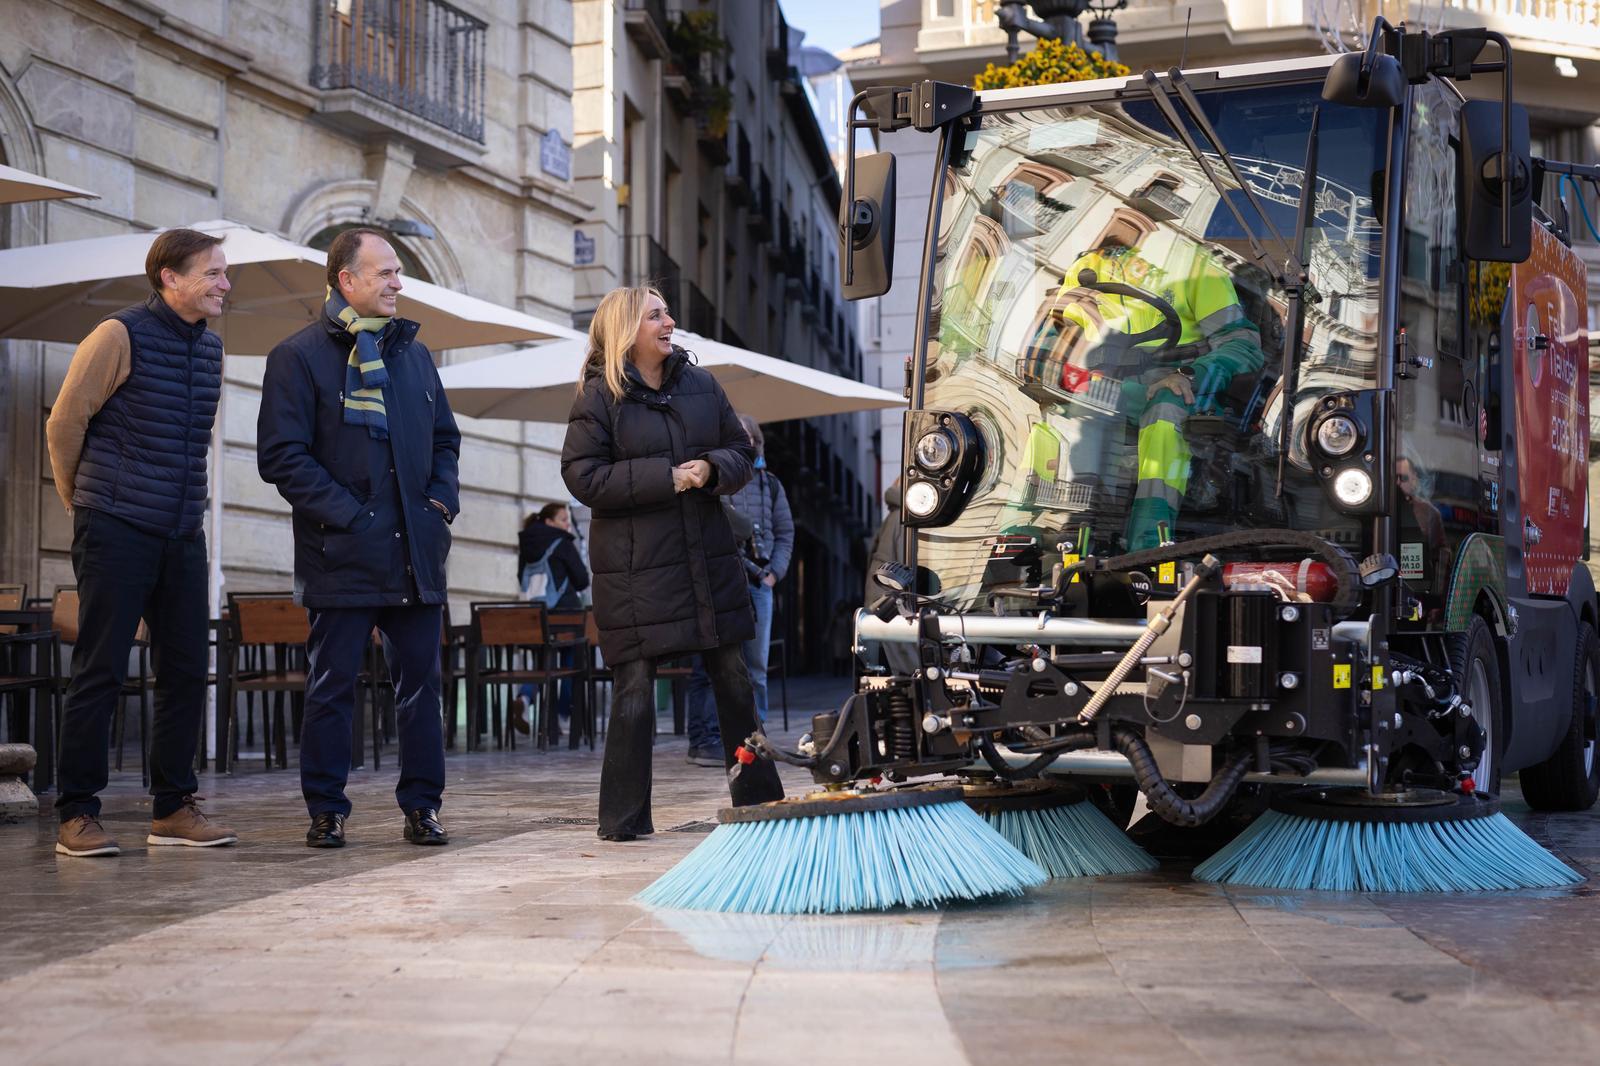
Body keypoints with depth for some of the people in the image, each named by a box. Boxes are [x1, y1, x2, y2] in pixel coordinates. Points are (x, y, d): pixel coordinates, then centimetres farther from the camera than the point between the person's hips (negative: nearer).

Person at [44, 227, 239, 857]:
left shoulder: (210, 349, 13)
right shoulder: (120, 337, -7)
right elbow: (64, 424, -2)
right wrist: (82, 503, 8)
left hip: (182, 534, 7)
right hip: (116, 532, -6)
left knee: (187, 669, 5)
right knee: (100, 670, -4)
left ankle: (173, 808, 14)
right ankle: (77, 815, 3)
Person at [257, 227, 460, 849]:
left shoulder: (413, 353, 16)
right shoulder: (299, 357, -2)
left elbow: (444, 438, 24)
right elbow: (282, 456, -8)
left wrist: (442, 502, 7)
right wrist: (347, 515, -14)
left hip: (415, 553, 5)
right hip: (343, 555, -5)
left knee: (421, 682, 6)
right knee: (332, 687, 2)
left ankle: (422, 805, 14)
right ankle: (327, 811, 11)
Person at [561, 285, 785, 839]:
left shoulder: (701, 384, 10)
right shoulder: (598, 396, -4)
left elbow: (742, 450, 15)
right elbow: (583, 477, -11)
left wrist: (712, 468, -9)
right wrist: (665, 478, -16)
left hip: (708, 558, 5)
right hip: (634, 568, -5)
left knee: (734, 679, 11)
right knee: (634, 689, -5)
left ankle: (758, 795, 25)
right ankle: (625, 819, 4)